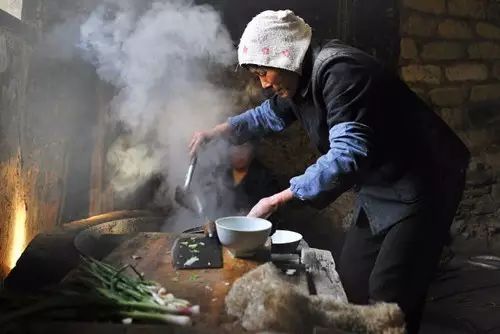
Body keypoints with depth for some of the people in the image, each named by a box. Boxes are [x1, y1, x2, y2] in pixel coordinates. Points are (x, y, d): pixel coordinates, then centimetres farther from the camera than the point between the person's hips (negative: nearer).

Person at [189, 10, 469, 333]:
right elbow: (269, 115, 25)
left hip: (422, 182, -9)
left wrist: (278, 199, -28)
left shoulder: (338, 70, -25)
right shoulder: (300, 79, 5)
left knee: (388, 295, -9)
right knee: (350, 280, 13)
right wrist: (217, 131, 19)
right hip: (380, 186, 9)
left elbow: (348, 157, -34)